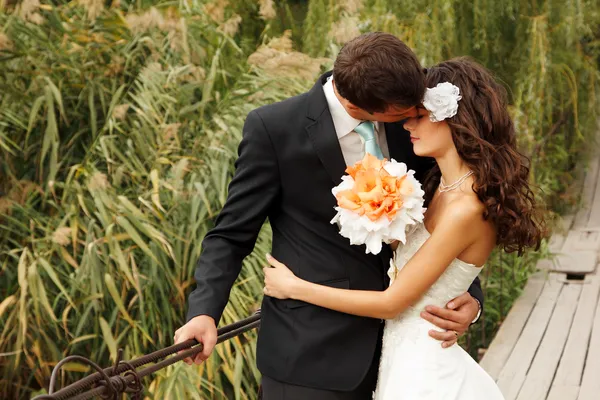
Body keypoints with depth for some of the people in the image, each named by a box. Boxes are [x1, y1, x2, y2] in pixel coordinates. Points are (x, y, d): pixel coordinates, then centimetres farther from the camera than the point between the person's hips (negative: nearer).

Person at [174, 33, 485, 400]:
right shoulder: (274, 128, -15)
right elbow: (232, 234, -8)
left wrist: (469, 296, -8)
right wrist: (205, 311, -23)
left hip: (393, 346, 5)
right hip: (311, 353, -4)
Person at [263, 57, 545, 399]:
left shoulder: (466, 209, -23)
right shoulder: (442, 188, 4)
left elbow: (392, 302, -19)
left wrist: (294, 287, -13)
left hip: (422, 370, -8)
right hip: (408, 357, 8)